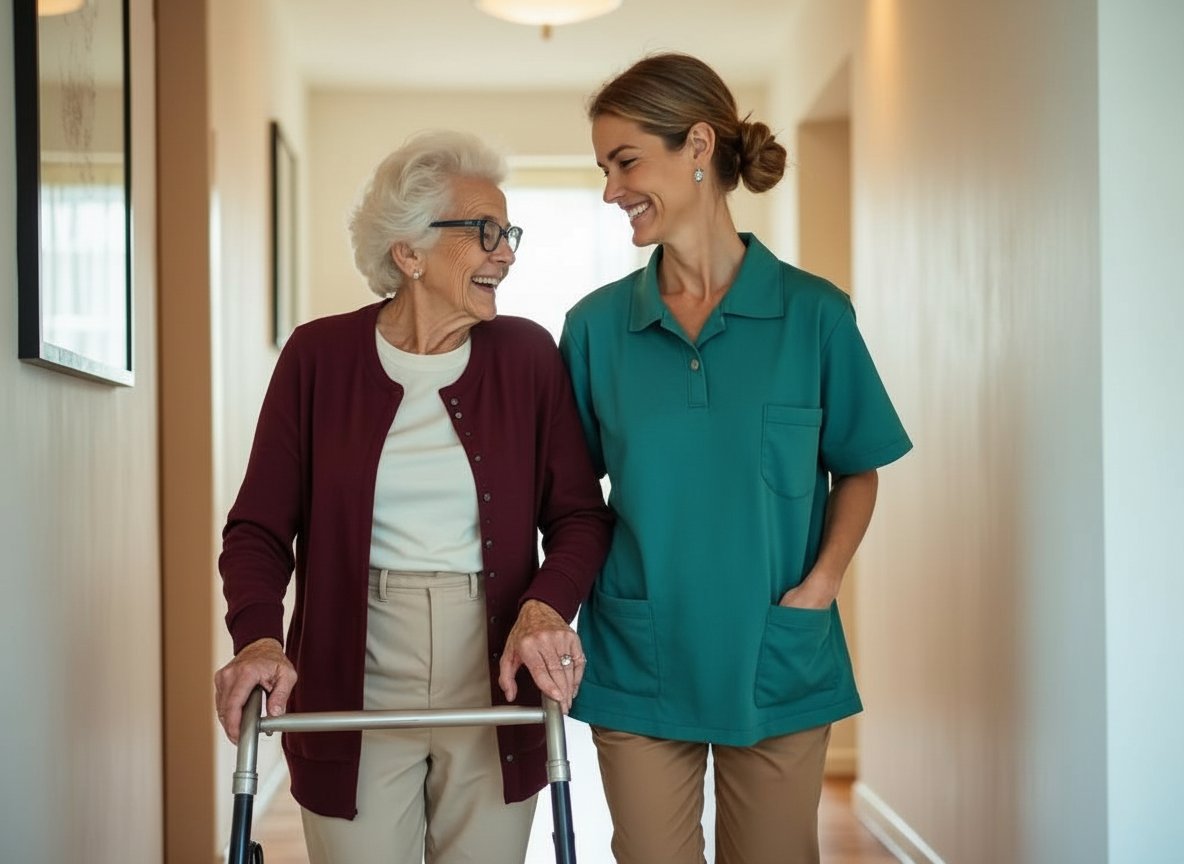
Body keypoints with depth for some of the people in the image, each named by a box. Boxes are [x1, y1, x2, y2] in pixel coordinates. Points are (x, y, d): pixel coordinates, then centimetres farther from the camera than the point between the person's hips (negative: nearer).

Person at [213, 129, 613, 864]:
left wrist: (546, 606, -20)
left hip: (493, 684, 1)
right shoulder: (320, 356, -1)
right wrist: (259, 637, -20)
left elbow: (580, 514, -1)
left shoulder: (528, 355, 1)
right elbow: (260, 525, -2)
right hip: (355, 686, -1)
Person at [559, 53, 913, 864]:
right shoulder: (596, 324, 0)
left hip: (778, 662, 0)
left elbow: (857, 469, 5)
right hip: (638, 665, 1)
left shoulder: (814, 313, -4)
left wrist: (823, 580, -9)